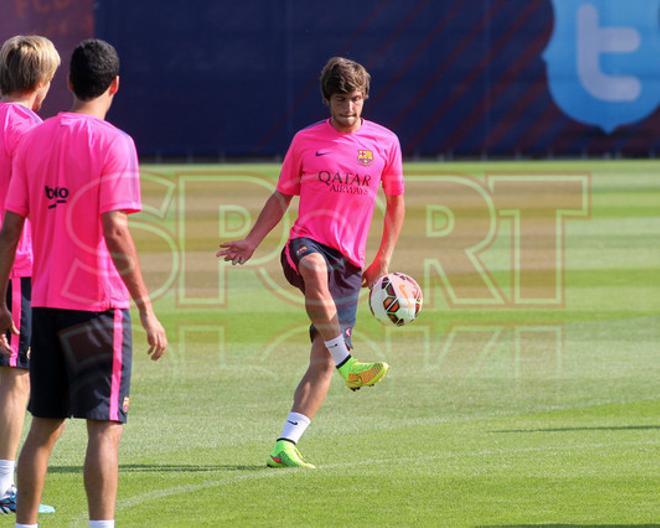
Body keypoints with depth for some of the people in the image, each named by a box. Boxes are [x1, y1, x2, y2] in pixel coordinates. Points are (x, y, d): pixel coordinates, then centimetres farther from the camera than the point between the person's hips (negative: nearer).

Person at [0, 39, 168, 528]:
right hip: (100, 303, -6)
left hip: (45, 302, 6)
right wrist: (147, 310, -14)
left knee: (45, 426, 13)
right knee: (105, 427, -4)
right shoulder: (113, 143, -10)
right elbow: (115, 232, -17)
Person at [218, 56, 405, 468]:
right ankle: (349, 365, -33)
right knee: (315, 270, -42)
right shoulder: (306, 141, 6)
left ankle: (286, 444, -6)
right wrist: (252, 241, 5)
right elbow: (283, 196, 16)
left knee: (323, 360, -7)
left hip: (350, 261, 2)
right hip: (307, 244, -2)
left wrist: (384, 260, 9)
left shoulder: (385, 143, 8)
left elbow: (396, 202, 18)